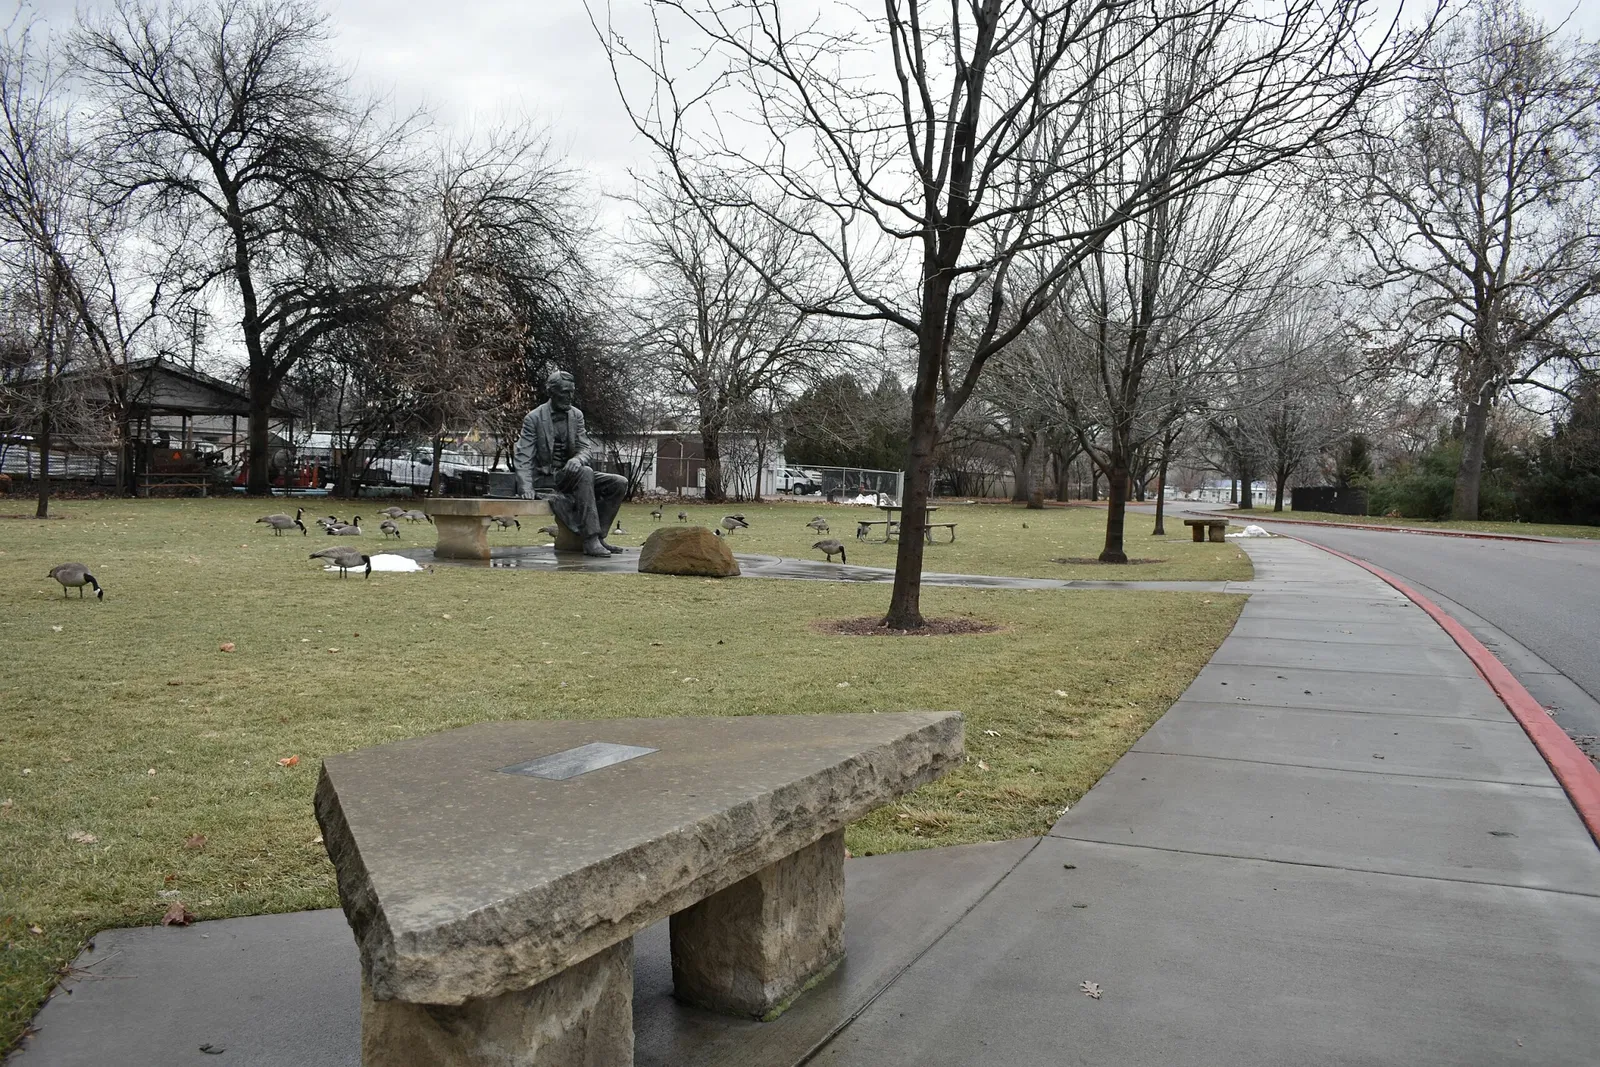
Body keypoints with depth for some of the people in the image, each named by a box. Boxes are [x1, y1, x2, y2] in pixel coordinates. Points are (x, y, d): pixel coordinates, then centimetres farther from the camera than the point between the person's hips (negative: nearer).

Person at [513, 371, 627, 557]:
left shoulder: (576, 415, 9)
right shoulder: (534, 418, -6)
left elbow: (587, 448, 4)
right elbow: (523, 458, -11)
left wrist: (577, 459, -22)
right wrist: (526, 488, -27)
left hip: (571, 473, 6)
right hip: (545, 478, -6)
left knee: (619, 483, -12)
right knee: (585, 472, -35)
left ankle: (597, 536, -14)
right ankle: (590, 540, -38)